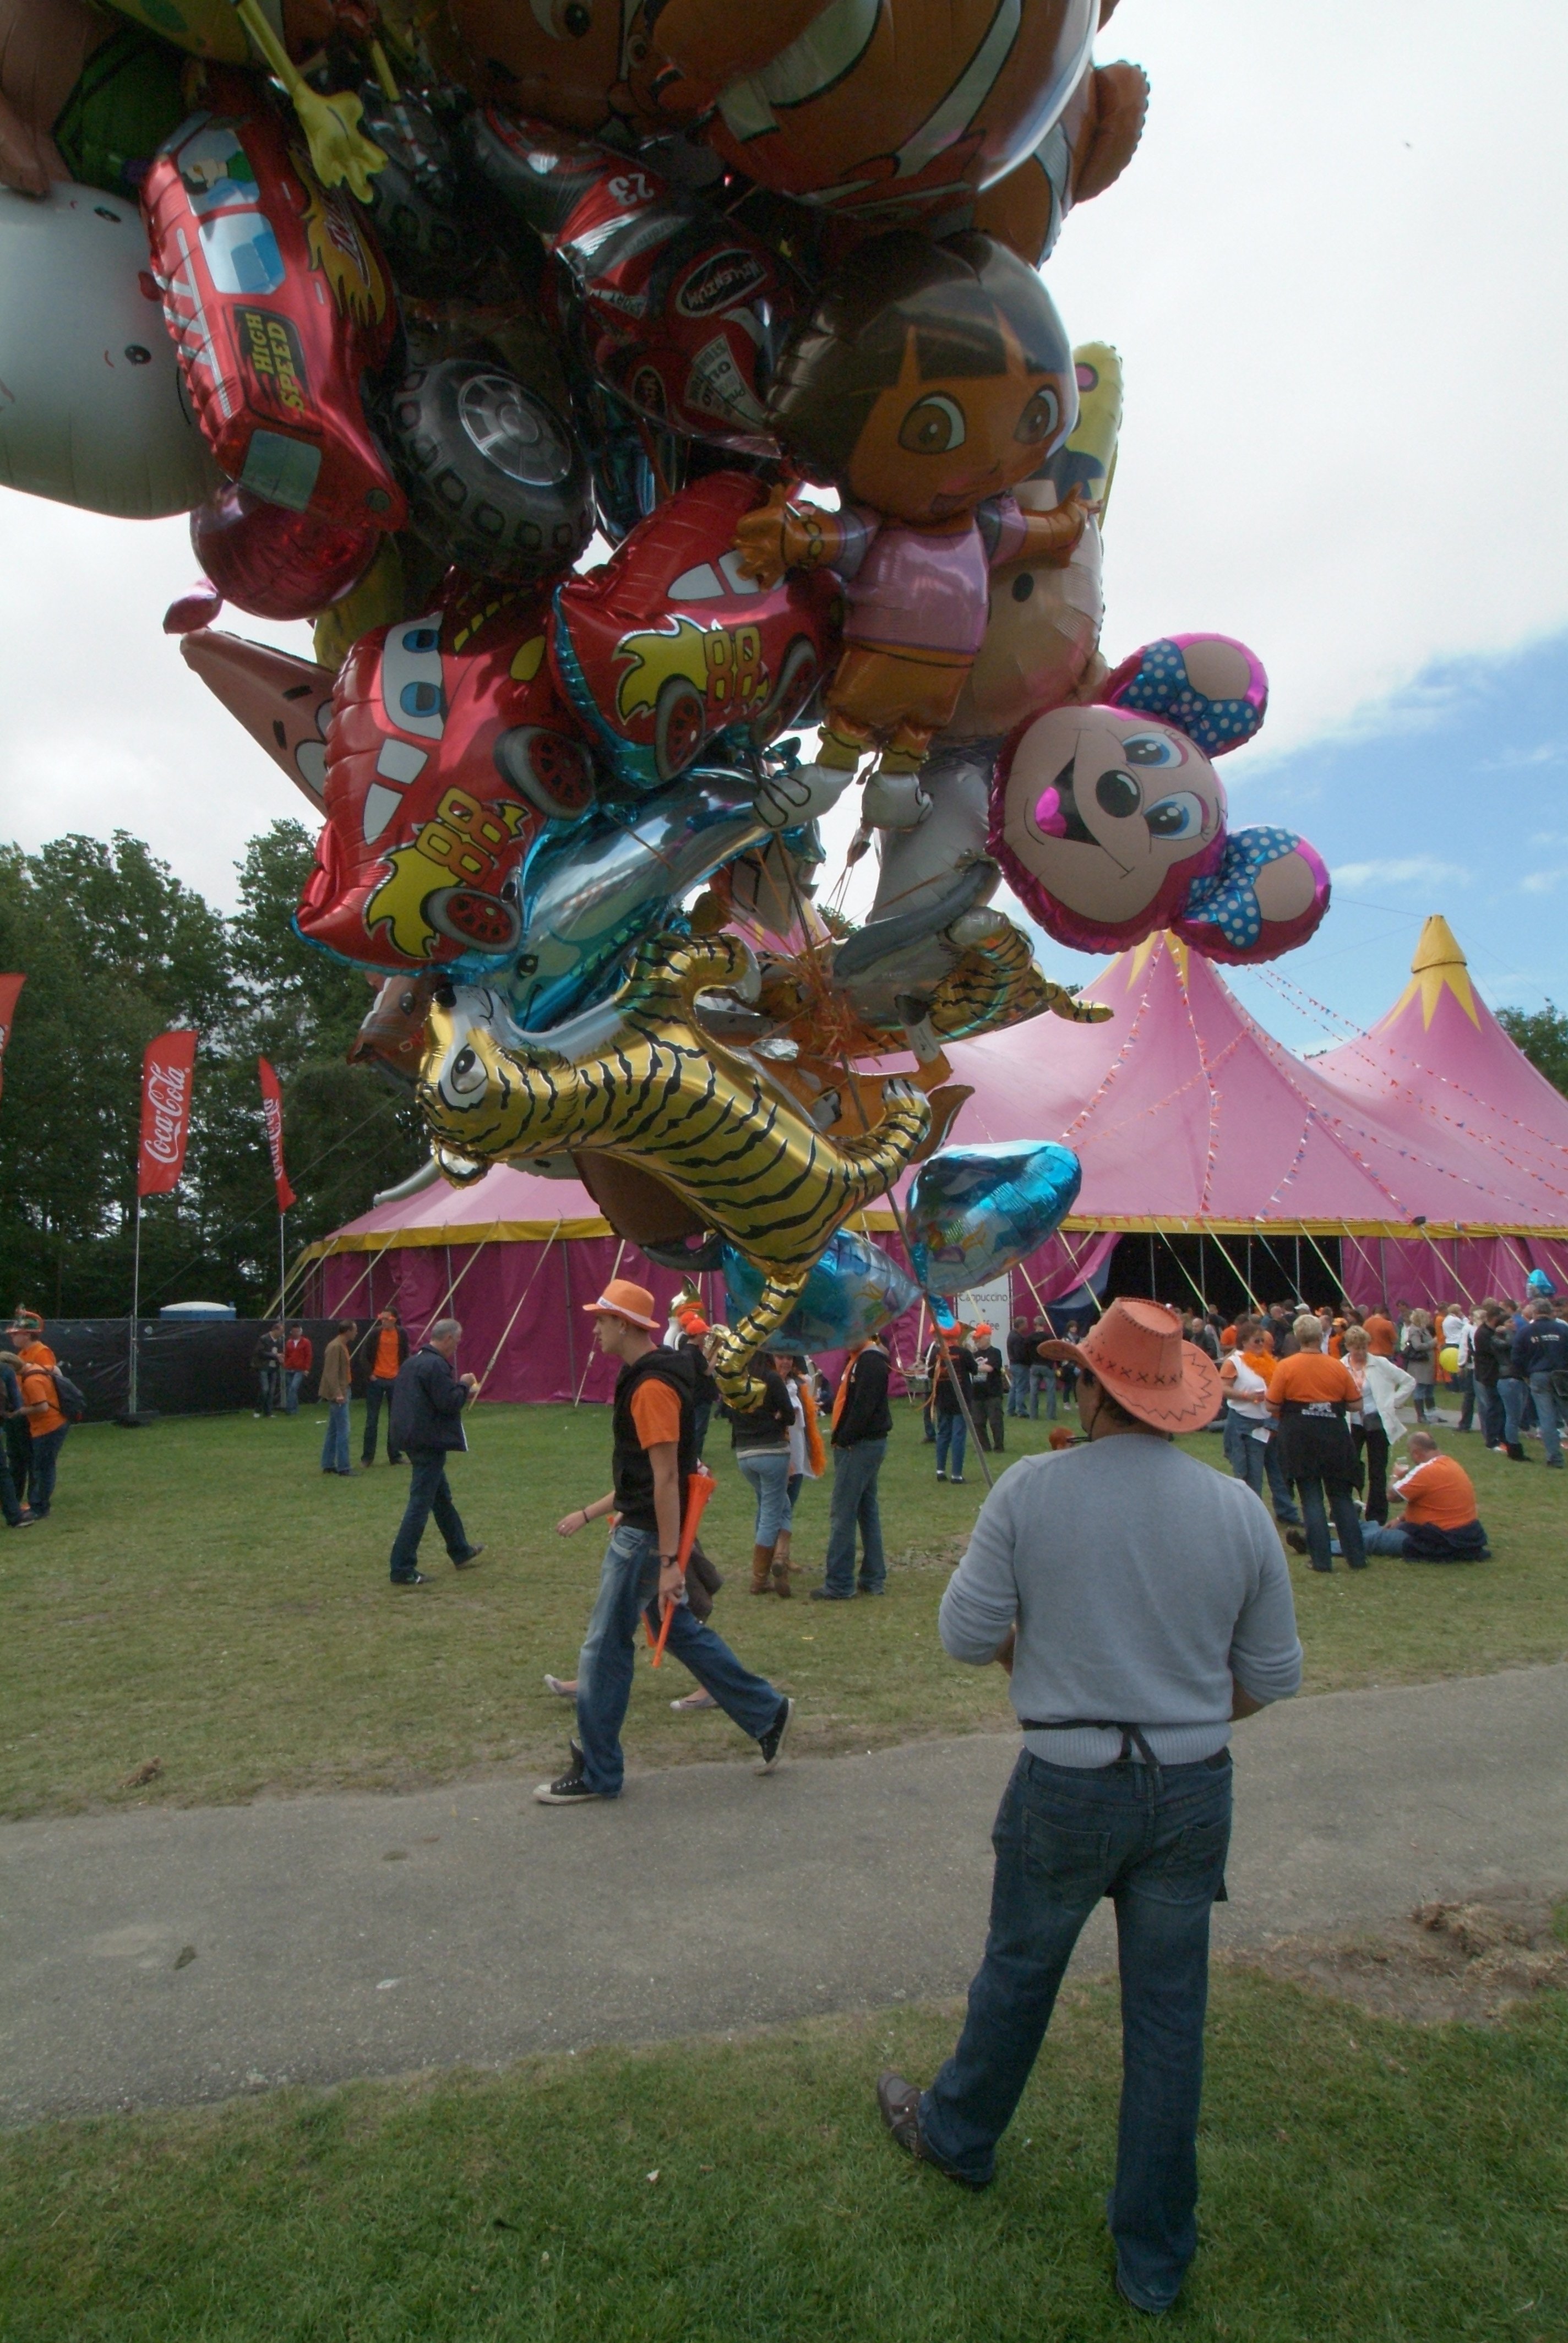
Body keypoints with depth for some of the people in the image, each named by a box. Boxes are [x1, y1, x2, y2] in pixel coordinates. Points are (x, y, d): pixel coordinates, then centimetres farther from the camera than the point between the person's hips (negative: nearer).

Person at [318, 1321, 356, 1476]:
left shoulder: (343, 1346, 14)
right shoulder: (335, 1347, -16)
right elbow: (331, 1373, -22)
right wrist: (338, 1394, -27)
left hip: (343, 1392, 10)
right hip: (338, 1395, -10)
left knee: (333, 1431, 13)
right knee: (343, 1431, -8)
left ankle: (328, 1464, 19)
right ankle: (343, 1467, -5)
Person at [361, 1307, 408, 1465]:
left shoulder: (401, 1334, -2)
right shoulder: (375, 1333, -6)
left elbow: (405, 1356, 6)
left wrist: (402, 1374, -1)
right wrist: (369, 1374, -5)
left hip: (395, 1381, 1)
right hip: (376, 1380, -1)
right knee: (372, 1420, 3)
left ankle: (395, 1456, 15)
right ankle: (367, 1457, 11)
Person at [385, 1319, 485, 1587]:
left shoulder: (411, 1363, 13)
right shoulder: (436, 1365, -19)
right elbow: (449, 1403, -22)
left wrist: (460, 1389, 14)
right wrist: (464, 1385, -6)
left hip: (413, 1438, 11)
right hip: (430, 1442, -11)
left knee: (442, 1497, 21)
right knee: (421, 1504, -6)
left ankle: (461, 1553, 35)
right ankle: (403, 1570, -3)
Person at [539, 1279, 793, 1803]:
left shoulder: (652, 1387, -19)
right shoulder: (644, 1379, 12)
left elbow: (666, 1478, -23)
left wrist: (668, 1562, -23)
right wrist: (588, 1514, 23)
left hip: (644, 1538, -10)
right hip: (638, 1529, 10)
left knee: (605, 1648, 1)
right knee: (680, 1631, 18)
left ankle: (596, 1773, 14)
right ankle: (766, 1712, 26)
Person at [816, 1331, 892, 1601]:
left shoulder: (871, 1361, -17)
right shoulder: (858, 1359, 15)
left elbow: (863, 1407, -23)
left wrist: (843, 1440, -17)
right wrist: (842, 1439, 9)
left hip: (861, 1445, -11)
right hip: (864, 1445, 11)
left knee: (842, 1515, -7)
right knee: (868, 1511, 14)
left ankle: (838, 1586, -2)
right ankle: (873, 1579, 20)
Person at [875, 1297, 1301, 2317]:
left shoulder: (1033, 1489, -17)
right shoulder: (1239, 1509, -8)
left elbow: (967, 1633, -11)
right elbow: (1273, 1677, 1)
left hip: (1068, 1786, -2)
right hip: (1194, 1791, 2)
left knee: (1018, 1974, 21)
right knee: (1169, 2014, 17)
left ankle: (959, 2135, 47)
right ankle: (1156, 2257, 33)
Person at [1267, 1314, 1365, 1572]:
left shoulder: (1286, 1367, -9)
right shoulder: (1339, 1367, -1)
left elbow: (1272, 1406, -8)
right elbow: (1355, 1404, 5)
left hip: (1300, 1439, -2)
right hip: (1335, 1437, 2)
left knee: (1312, 1498, 4)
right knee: (1342, 1497, 13)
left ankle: (1322, 1560, 3)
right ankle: (1356, 1557, 16)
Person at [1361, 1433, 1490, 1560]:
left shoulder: (1426, 1472, -22)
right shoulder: (1450, 1463, 8)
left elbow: (1392, 1496, -14)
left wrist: (1397, 1476, 7)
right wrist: (1401, 1520, 17)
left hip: (1443, 1542, -10)